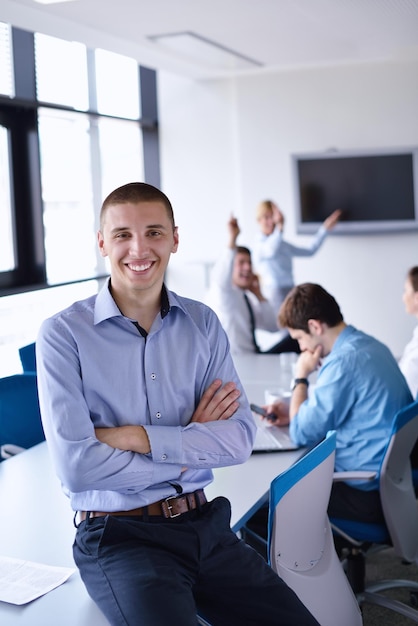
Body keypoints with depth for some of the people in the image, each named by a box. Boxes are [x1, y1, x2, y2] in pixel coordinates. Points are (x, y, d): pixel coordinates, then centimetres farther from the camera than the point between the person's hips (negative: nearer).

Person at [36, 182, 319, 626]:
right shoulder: (63, 334, -7)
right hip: (117, 535, -4)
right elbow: (75, 466, -15)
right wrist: (191, 447, -7)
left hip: (203, 523, 4)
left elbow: (239, 439, -2)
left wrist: (137, 437, -13)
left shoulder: (203, 324, 6)